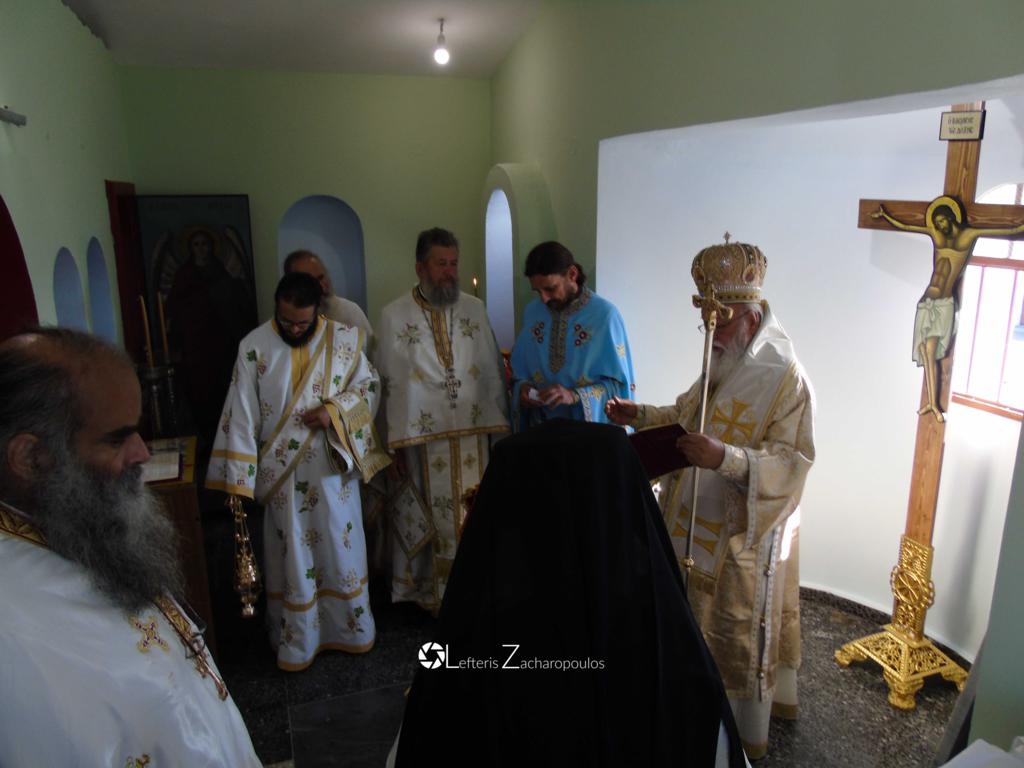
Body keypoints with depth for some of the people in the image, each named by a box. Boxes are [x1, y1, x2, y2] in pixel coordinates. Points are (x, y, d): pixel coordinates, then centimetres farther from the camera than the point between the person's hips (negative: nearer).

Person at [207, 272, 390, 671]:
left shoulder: (343, 338, -4)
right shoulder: (254, 347, -8)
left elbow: (370, 385, 4)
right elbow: (241, 416, -9)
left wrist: (335, 409, -15)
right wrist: (239, 479, -13)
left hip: (332, 466, 1)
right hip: (282, 471, -1)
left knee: (340, 548, 12)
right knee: (292, 556, 9)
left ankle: (351, 627, 31)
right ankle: (296, 641, 25)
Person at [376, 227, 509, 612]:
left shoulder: (475, 309, 6)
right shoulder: (394, 315, -2)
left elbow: (494, 373, 8)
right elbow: (389, 383, -3)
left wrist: (500, 428, 4)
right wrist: (397, 445, -6)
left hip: (473, 433, 3)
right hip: (423, 438, -2)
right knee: (431, 520, 8)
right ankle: (434, 592, 24)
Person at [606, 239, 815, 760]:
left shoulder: (785, 378, -21)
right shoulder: (722, 360, 4)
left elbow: (793, 460, -24)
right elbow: (690, 414, 17)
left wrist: (725, 458, -38)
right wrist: (640, 416, 3)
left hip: (743, 534, -7)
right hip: (702, 524, 8)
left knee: (738, 636, 9)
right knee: (705, 623, 21)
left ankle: (745, 740, 31)